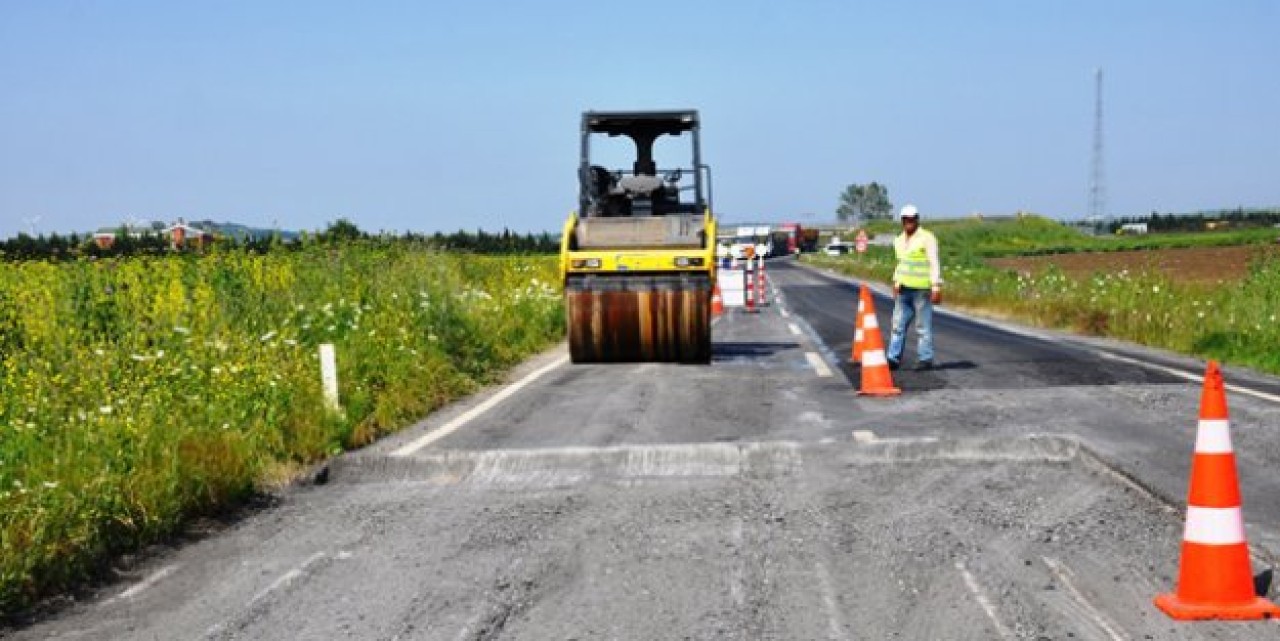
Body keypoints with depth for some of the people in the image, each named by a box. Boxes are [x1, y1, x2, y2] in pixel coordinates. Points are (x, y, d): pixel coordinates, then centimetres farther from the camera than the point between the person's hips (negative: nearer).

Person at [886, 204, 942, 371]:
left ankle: (925, 359, 3)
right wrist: (896, 282, 19)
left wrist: (936, 288, -17)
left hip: (922, 289, -7)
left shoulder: (927, 238, -8)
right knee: (898, 325, 5)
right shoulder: (899, 240, 14)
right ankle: (893, 358, 8)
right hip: (903, 289, 7)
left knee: (923, 326, -3)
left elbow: (934, 264, -11)